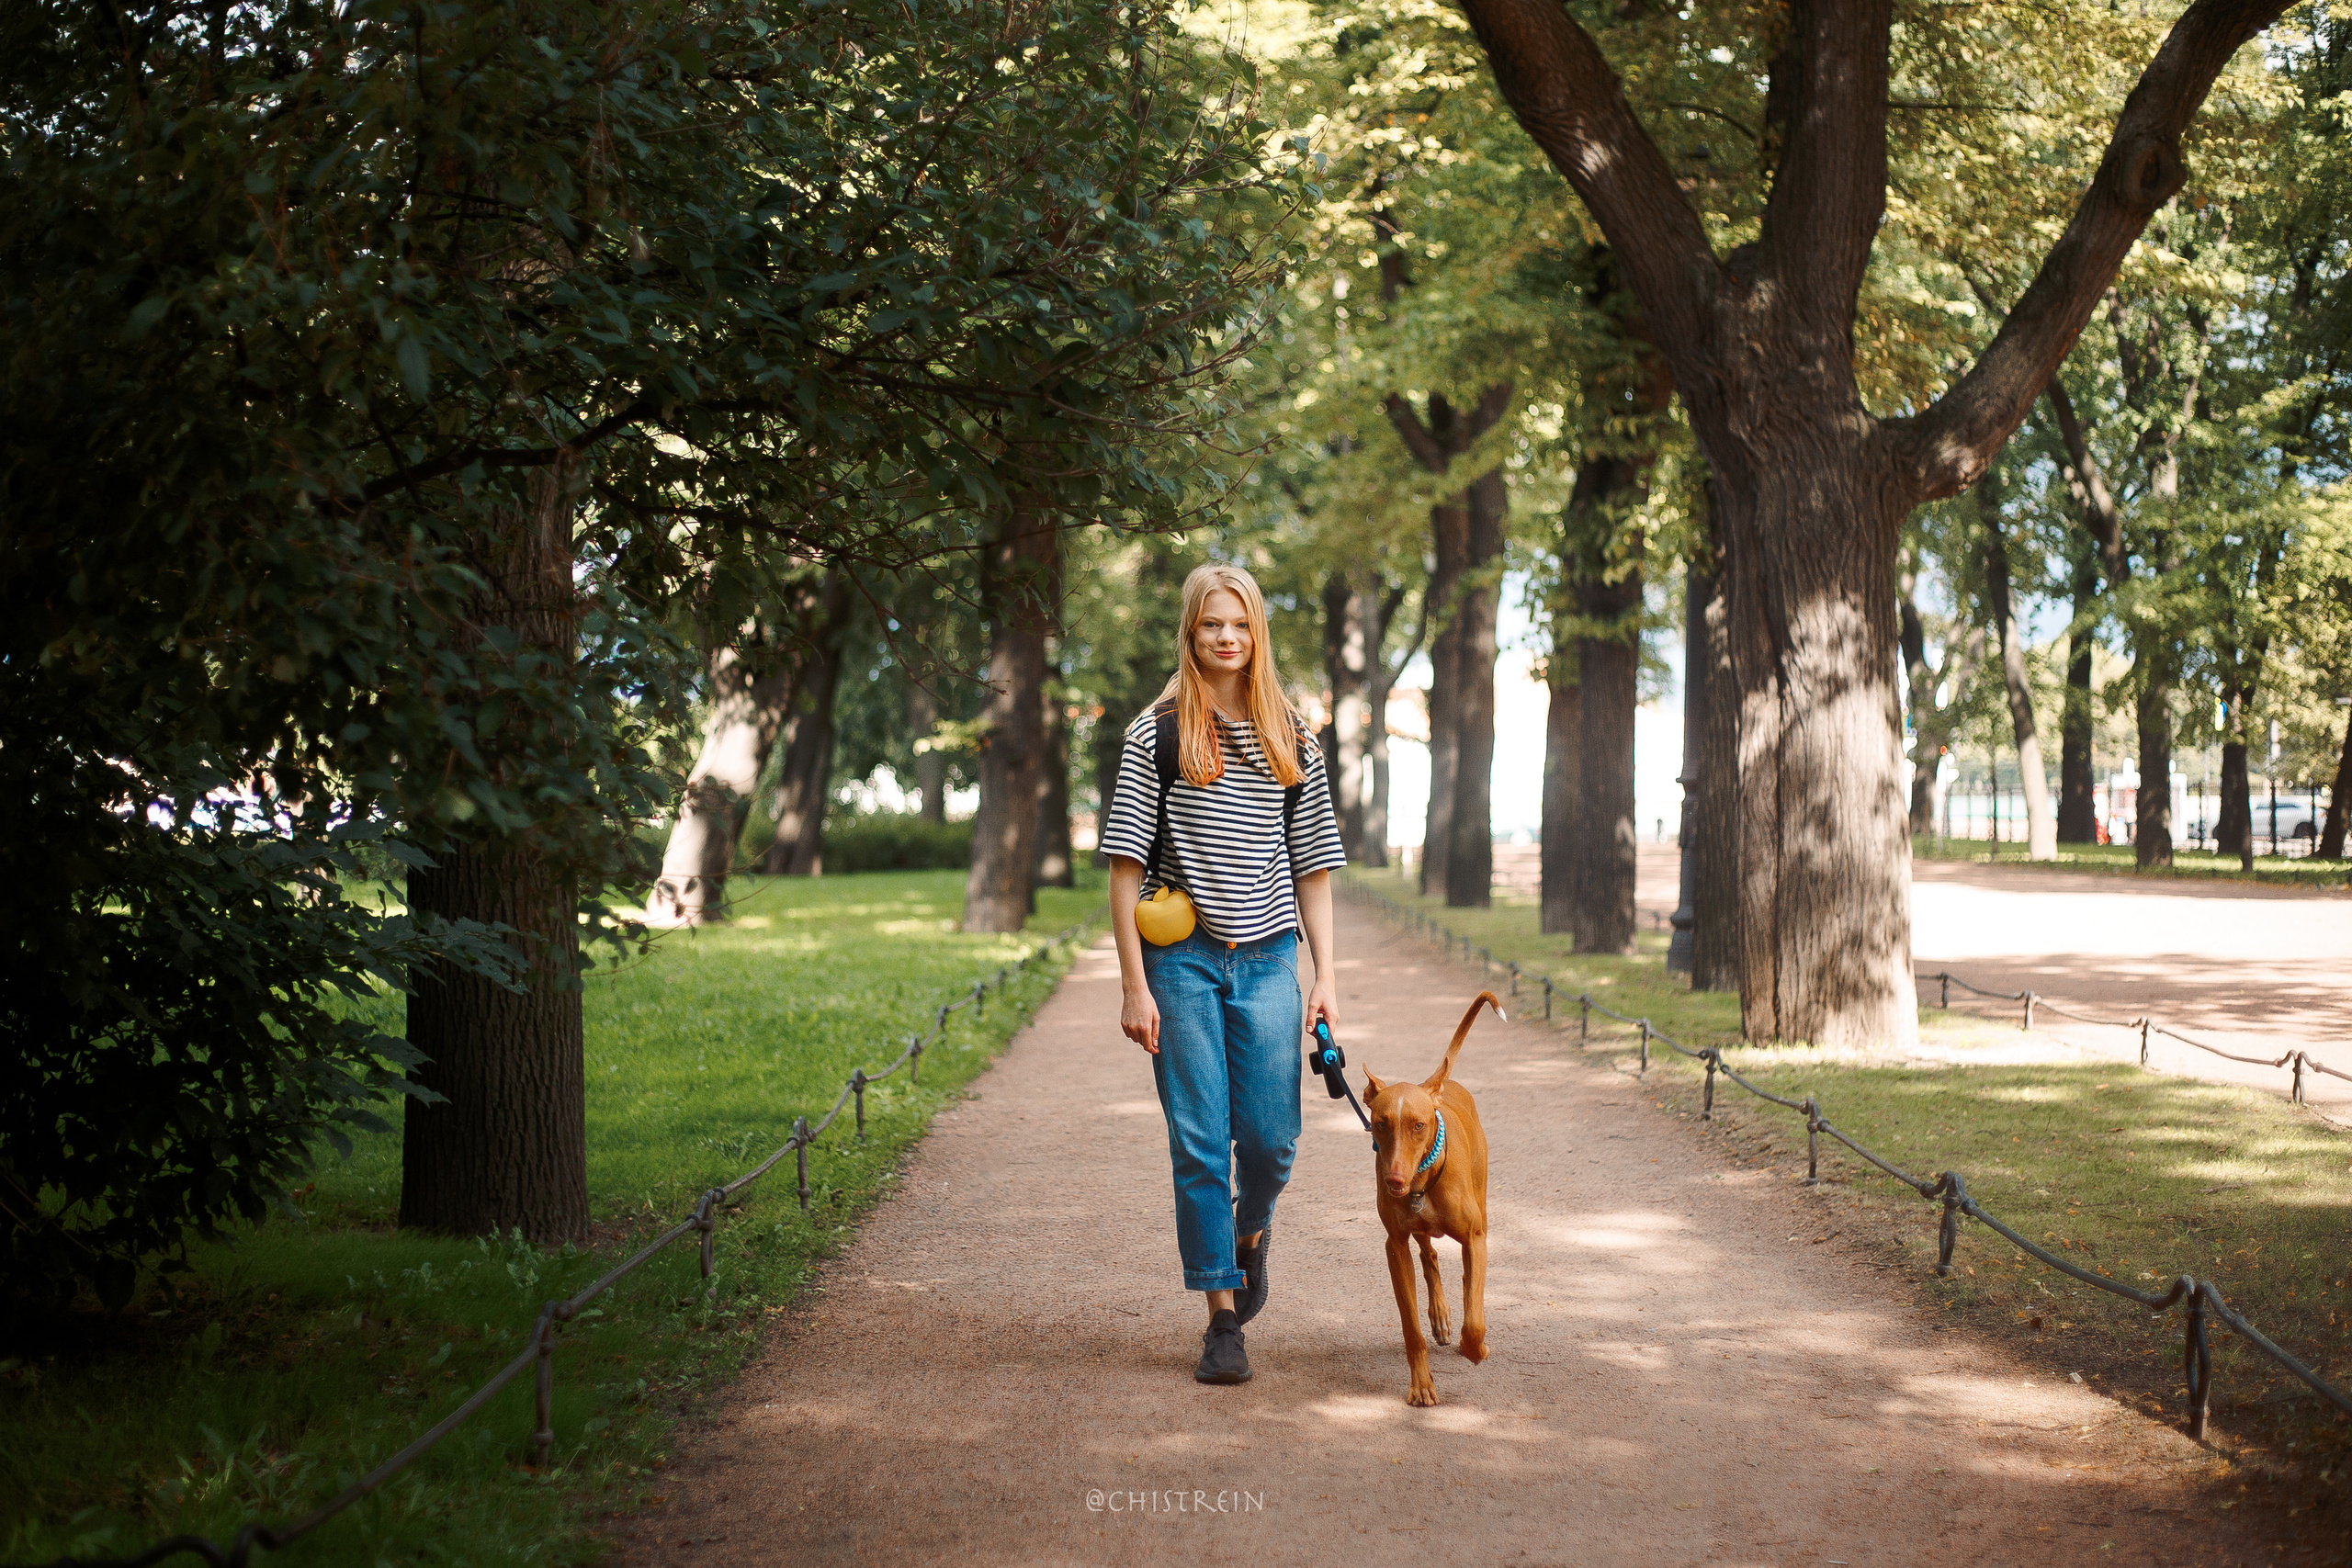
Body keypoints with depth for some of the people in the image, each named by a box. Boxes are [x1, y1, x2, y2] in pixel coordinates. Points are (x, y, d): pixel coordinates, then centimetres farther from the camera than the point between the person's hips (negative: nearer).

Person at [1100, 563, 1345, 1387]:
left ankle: (1250, 1233, 33)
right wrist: (1134, 984, -8)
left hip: (1267, 956, 2)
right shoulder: (1157, 732, 0)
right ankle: (1223, 1317, 7)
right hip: (1182, 956, -2)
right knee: (1200, 1140, -2)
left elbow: (1312, 864, 11)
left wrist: (1325, 974, 4)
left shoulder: (1291, 737, 9)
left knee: (1272, 1137, -1)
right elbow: (1127, 864, -2)